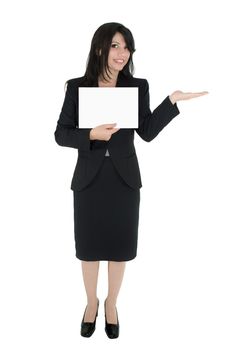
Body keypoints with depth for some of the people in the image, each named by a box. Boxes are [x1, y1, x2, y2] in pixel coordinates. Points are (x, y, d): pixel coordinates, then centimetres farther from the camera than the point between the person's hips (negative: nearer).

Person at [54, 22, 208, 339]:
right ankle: (91, 302, 37)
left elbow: (147, 132, -7)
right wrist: (91, 135, -20)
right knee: (89, 246, 13)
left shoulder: (138, 86, -1)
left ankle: (111, 304, 35)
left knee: (119, 246, 12)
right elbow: (61, 134, -3)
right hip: (89, 179, 0)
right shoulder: (77, 87, -4)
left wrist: (172, 100, -16)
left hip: (124, 179, 1)